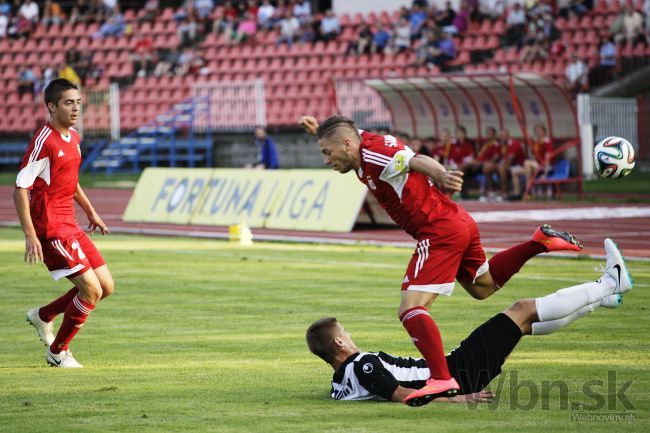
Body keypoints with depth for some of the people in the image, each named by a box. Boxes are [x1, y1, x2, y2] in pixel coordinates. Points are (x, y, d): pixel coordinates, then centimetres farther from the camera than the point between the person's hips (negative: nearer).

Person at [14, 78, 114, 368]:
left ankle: (42, 316, 24)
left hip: (70, 226, 9)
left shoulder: (73, 137, 11)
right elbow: (20, 189, -18)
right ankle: (58, 352, 5)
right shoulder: (44, 141, -16)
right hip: (50, 229, -9)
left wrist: (90, 212, 28)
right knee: (92, 289, -13)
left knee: (106, 287, 7)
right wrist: (30, 236, -23)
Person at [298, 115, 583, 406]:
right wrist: (318, 130, 18)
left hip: (440, 232, -10)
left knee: (411, 310, -18)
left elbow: (418, 161, -32)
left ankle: (441, 379, -32)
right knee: (482, 287, 33)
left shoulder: (373, 155, -16)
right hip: (459, 221, 10)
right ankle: (540, 241, 25)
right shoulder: (365, 143, 10)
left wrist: (442, 176, -51)